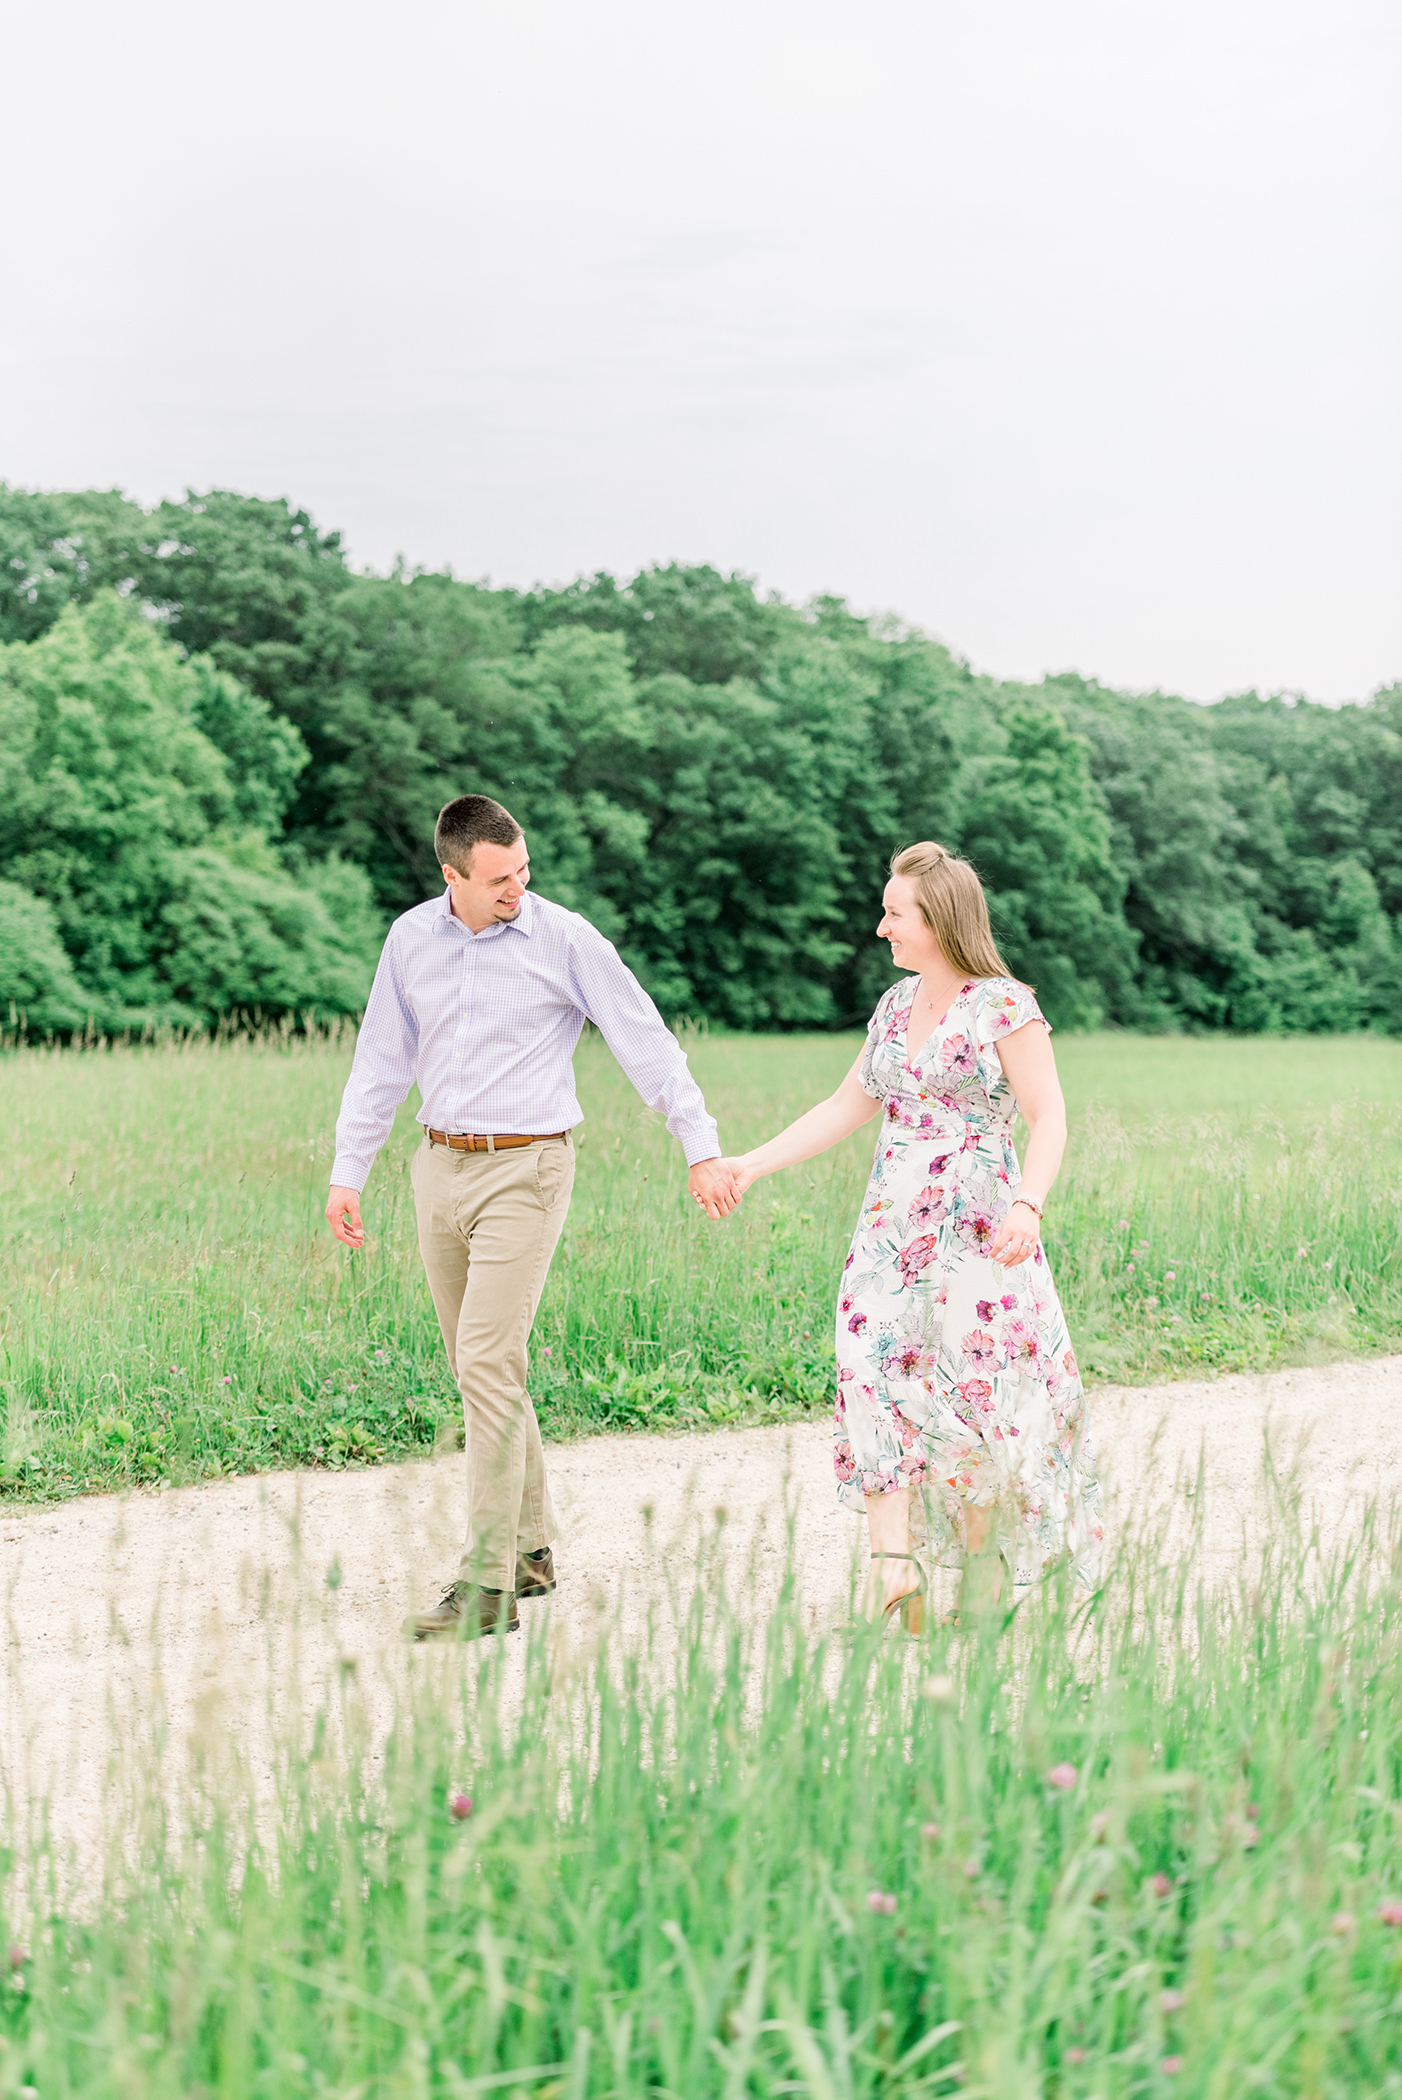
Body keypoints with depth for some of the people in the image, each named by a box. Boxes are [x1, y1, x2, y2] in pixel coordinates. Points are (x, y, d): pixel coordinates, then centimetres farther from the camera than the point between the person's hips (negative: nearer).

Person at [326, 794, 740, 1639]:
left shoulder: (565, 939, -8)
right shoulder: (412, 938, 6)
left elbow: (648, 1043, -6)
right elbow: (381, 1062, 14)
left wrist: (703, 1148, -10)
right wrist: (348, 1173, 13)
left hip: (524, 1171, -5)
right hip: (442, 1166, 6)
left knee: (487, 1364, -14)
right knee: (483, 1368, 11)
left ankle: (489, 1584, -13)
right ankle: (532, 1547, 25)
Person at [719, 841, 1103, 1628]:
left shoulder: (1006, 1008, -6)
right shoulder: (897, 1004, 14)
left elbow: (1049, 1119, -11)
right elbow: (848, 1107, 21)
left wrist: (1028, 1205, -27)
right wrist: (751, 1165, 17)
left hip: (977, 1230, -6)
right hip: (893, 1223, 6)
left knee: (976, 1393, -4)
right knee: (876, 1372, -10)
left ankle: (986, 1569, 14)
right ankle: (895, 1566, -14)